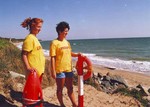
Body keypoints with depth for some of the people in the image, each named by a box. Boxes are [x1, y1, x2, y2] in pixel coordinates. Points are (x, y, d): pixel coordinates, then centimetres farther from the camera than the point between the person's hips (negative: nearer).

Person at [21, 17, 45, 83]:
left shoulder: (35, 38, 13)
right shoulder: (29, 38, -14)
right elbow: (24, 55, -18)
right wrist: (28, 67, -28)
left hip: (39, 71, 9)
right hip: (34, 72, -9)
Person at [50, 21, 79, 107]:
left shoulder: (67, 42, 9)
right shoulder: (54, 43, -11)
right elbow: (52, 58, -14)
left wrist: (77, 55, 0)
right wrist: (53, 71, -16)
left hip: (69, 69, 7)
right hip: (60, 70, -7)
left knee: (70, 88, 17)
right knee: (60, 89, 10)